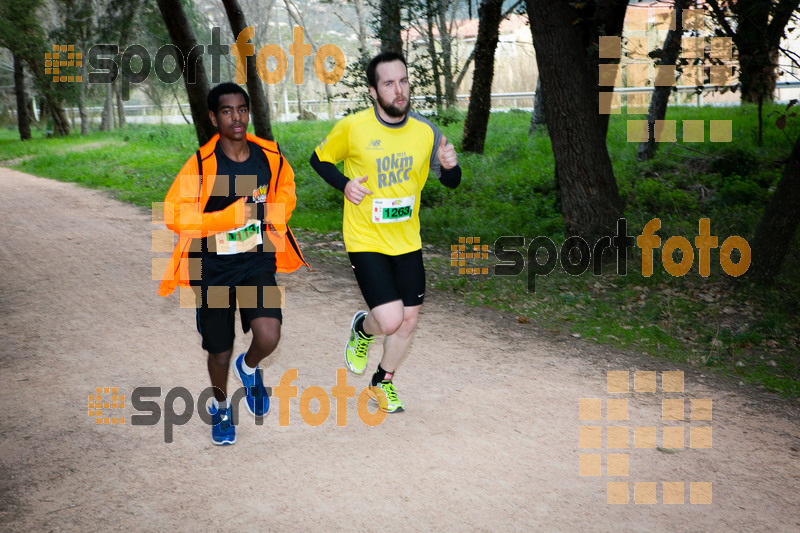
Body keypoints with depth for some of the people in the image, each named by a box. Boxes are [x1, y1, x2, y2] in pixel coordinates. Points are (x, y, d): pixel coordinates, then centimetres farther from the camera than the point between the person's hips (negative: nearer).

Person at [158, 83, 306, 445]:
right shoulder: (201, 163, -15)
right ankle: (220, 407, 41)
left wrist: (276, 212, 0)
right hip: (213, 267, -2)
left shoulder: (269, 155, -3)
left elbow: (285, 188, 19)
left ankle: (249, 368, 19)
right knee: (219, 351, 8)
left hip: (257, 262, 2)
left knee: (268, 336, -19)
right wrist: (230, 216, -25)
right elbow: (175, 215, -20)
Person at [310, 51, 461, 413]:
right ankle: (362, 329, 24)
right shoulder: (353, 127, -12)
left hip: (408, 243, 4)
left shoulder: (425, 132, -3)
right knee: (390, 321, -15)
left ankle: (383, 383, 34)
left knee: (409, 321, 9)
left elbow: (451, 182, 7)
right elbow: (319, 159, 5)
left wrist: (450, 165, -16)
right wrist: (344, 184, -14)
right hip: (365, 242, -4)